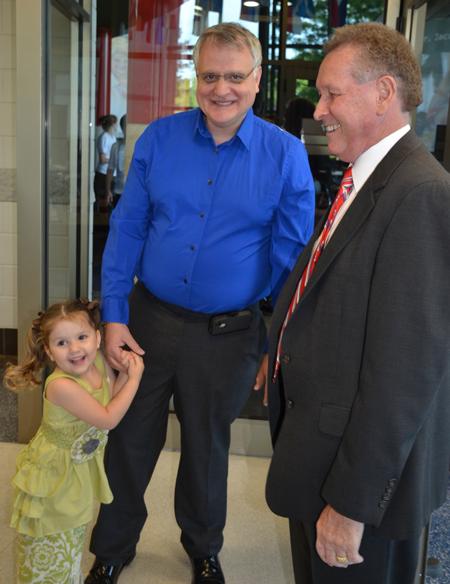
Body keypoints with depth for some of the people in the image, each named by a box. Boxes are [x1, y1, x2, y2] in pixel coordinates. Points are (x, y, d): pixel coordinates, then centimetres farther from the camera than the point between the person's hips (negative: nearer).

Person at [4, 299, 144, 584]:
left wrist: (126, 371, -16)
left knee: (74, 537, 29)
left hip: (83, 469, 7)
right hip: (53, 474, -7)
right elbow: (108, 419, -28)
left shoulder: (98, 360, -15)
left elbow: (112, 397, 2)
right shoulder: (62, 386, -35)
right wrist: (135, 377, -23)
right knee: (49, 550, 13)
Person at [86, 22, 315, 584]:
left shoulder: (285, 154, -7)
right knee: (129, 441, 15)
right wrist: (114, 316, -5)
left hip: (228, 333, -1)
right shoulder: (159, 137, -3)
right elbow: (126, 229, 0)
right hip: (149, 319, 2)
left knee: (207, 448, 19)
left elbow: (290, 254, -4)